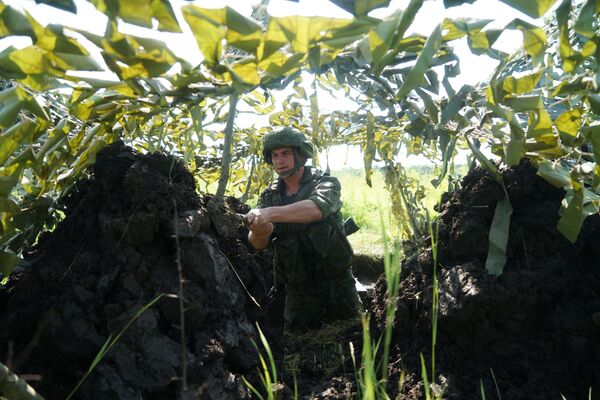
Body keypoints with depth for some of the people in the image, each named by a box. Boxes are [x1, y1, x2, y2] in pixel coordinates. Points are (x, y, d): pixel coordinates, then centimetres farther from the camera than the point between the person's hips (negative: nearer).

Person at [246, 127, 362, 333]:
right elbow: (258, 244, -7)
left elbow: (317, 208, -31)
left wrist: (270, 214, -43)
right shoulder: (269, 196, 4)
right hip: (298, 291, 3)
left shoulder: (325, 183, -8)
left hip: (337, 285, -3)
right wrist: (260, 232, -30)